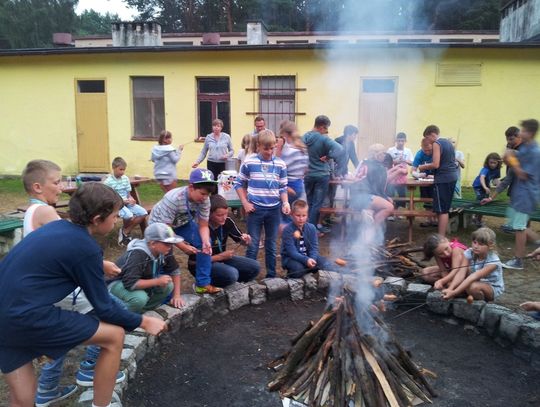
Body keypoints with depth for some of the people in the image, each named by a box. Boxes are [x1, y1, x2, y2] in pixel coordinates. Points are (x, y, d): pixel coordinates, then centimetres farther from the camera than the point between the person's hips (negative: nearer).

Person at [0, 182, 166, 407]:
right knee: (115, 336, 3)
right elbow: (104, 308, -4)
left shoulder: (58, 226, 11)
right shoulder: (86, 248, -12)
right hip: (26, 317, -9)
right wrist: (143, 322, 9)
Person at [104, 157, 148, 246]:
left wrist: (131, 199, -9)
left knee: (143, 213, -11)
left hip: (127, 203, 7)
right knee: (129, 216, -33)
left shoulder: (126, 178, 8)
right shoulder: (108, 181, -10)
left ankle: (125, 232, -2)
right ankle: (125, 230, 3)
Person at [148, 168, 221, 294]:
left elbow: (203, 226, -15)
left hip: (183, 223, 4)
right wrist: (183, 247, -31)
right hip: (159, 225, -4)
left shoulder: (204, 200, -24)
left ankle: (203, 284, -2)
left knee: (206, 243, -12)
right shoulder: (173, 199, -38)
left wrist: (205, 242, -34)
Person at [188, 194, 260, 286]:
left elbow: (240, 240, 4)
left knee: (255, 267, -7)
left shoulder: (227, 222, -11)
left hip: (222, 258, 6)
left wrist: (246, 240, -21)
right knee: (231, 274, -32)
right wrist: (220, 256, -21)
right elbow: (194, 260, -20)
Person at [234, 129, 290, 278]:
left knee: (271, 245, 13)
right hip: (255, 209, -2)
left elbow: (283, 187, 7)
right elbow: (239, 184, 3)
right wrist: (245, 203, -5)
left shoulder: (280, 164, 1)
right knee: (253, 245, 4)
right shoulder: (249, 162, -5)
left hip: (274, 210, 2)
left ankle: (271, 275, 24)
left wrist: (285, 202, -9)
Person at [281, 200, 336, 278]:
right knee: (298, 268, -37)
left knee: (328, 267, -14)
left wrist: (312, 259, -25)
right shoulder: (287, 230, -17)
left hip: (309, 256, 5)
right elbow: (292, 252, -23)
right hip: (291, 258, -4)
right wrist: (306, 260, -36)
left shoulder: (311, 228, -2)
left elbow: (314, 247, -4)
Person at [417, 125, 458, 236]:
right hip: (452, 177, 9)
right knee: (445, 209, 14)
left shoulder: (436, 143, -10)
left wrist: (423, 167, -1)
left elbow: (436, 165, -17)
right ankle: (443, 235, 19)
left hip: (443, 179, -9)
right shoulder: (448, 142, 17)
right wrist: (427, 167, 22)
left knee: (441, 210, -7)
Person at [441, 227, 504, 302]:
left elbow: (474, 277, -37)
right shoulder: (469, 253, -14)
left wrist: (454, 292, -46)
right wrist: (450, 289, -43)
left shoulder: (493, 261, -26)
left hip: (493, 289, -5)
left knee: (473, 287, -35)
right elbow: (461, 273, -26)